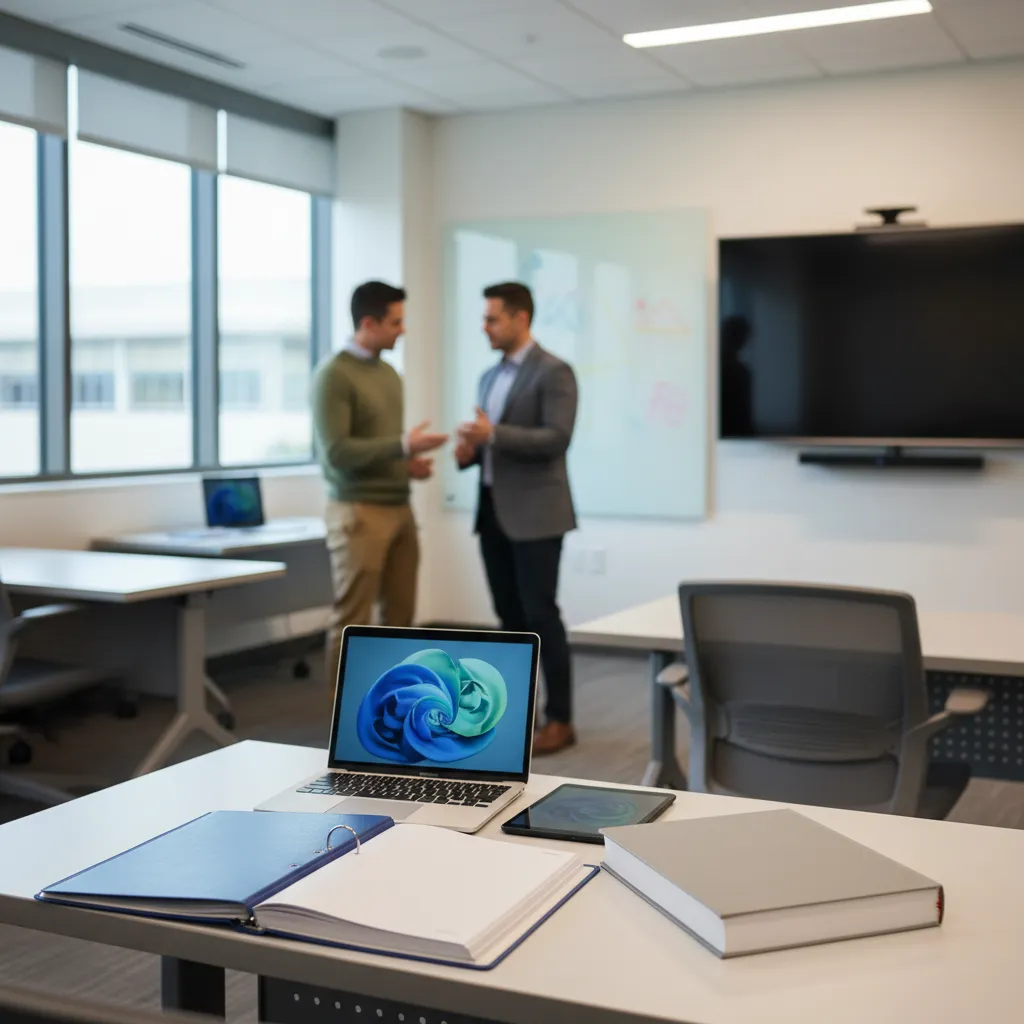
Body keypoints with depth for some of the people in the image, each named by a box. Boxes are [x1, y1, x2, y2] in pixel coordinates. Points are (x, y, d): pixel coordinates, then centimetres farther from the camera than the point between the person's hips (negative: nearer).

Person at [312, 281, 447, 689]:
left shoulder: (388, 373, 14)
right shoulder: (333, 374, -11)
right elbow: (336, 452, -18)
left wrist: (409, 464, 2)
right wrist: (404, 445, -19)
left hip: (399, 507, 8)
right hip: (359, 511, -8)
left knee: (399, 614, 8)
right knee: (353, 618, -3)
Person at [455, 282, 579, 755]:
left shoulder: (554, 372, -9)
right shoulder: (490, 376, 16)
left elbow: (556, 438, -19)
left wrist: (494, 435, -24)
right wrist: (470, 450, 0)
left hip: (534, 513, -8)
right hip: (493, 511, 8)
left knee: (540, 615, -5)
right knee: (510, 616, 11)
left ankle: (559, 719, 3)